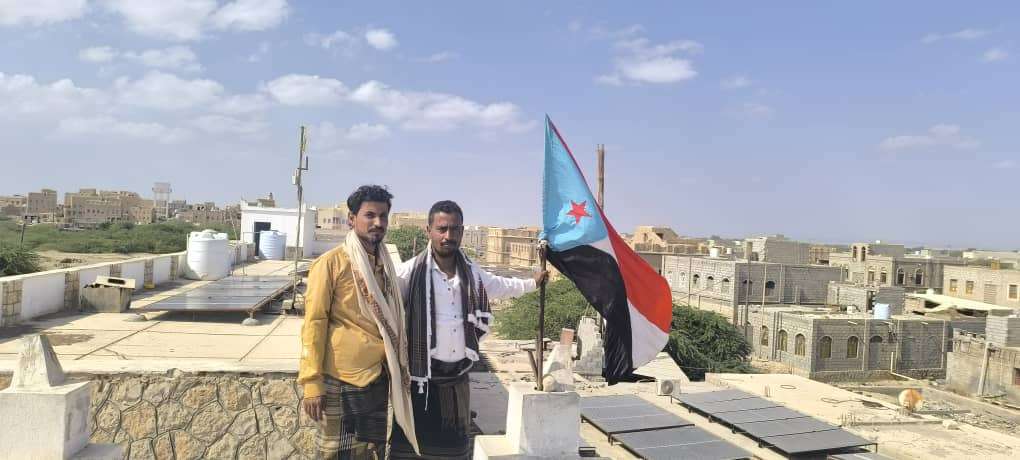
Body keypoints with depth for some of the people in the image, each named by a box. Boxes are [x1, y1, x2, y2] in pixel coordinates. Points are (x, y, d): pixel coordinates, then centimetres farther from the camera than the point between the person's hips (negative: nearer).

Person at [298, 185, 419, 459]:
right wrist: (312, 383, -16)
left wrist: (400, 368, 15)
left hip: (379, 377, 6)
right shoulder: (331, 263, -11)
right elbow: (314, 324, -12)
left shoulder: (385, 264, 9)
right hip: (341, 380, -6)